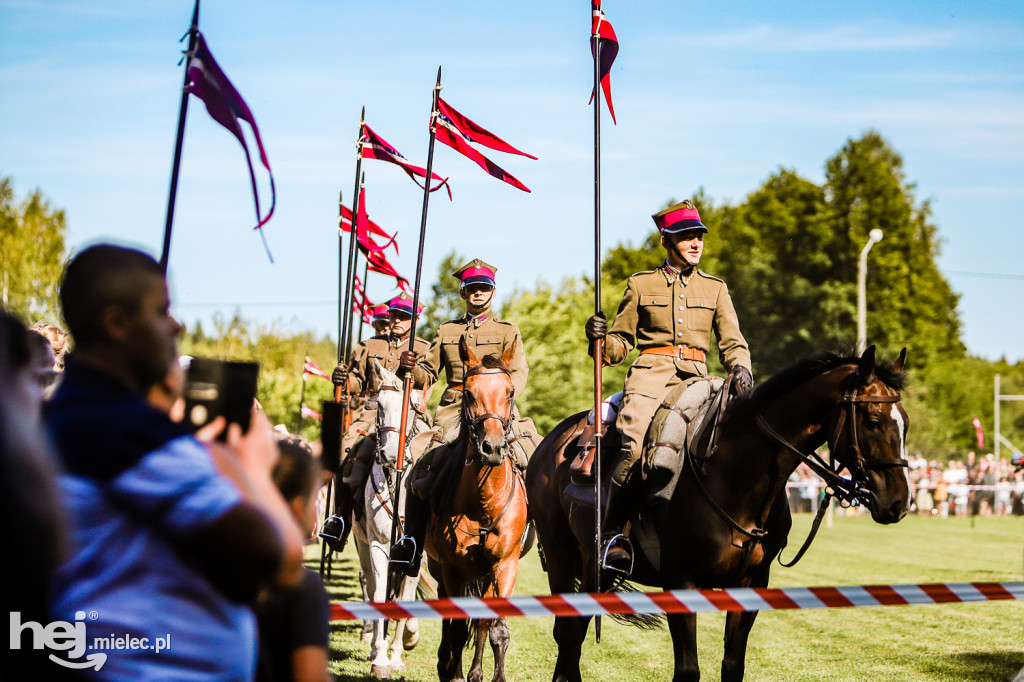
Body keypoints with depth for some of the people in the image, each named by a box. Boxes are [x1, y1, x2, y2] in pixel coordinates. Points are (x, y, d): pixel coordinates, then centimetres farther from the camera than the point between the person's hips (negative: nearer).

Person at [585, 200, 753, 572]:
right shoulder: (641, 285, 15)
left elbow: (732, 341, 14)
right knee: (633, 440, -29)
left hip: (695, 375, 3)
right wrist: (600, 336, -6)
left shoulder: (715, 288, 20)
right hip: (651, 372, -3)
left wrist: (740, 368, -8)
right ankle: (613, 533, -24)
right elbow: (621, 341, 17)